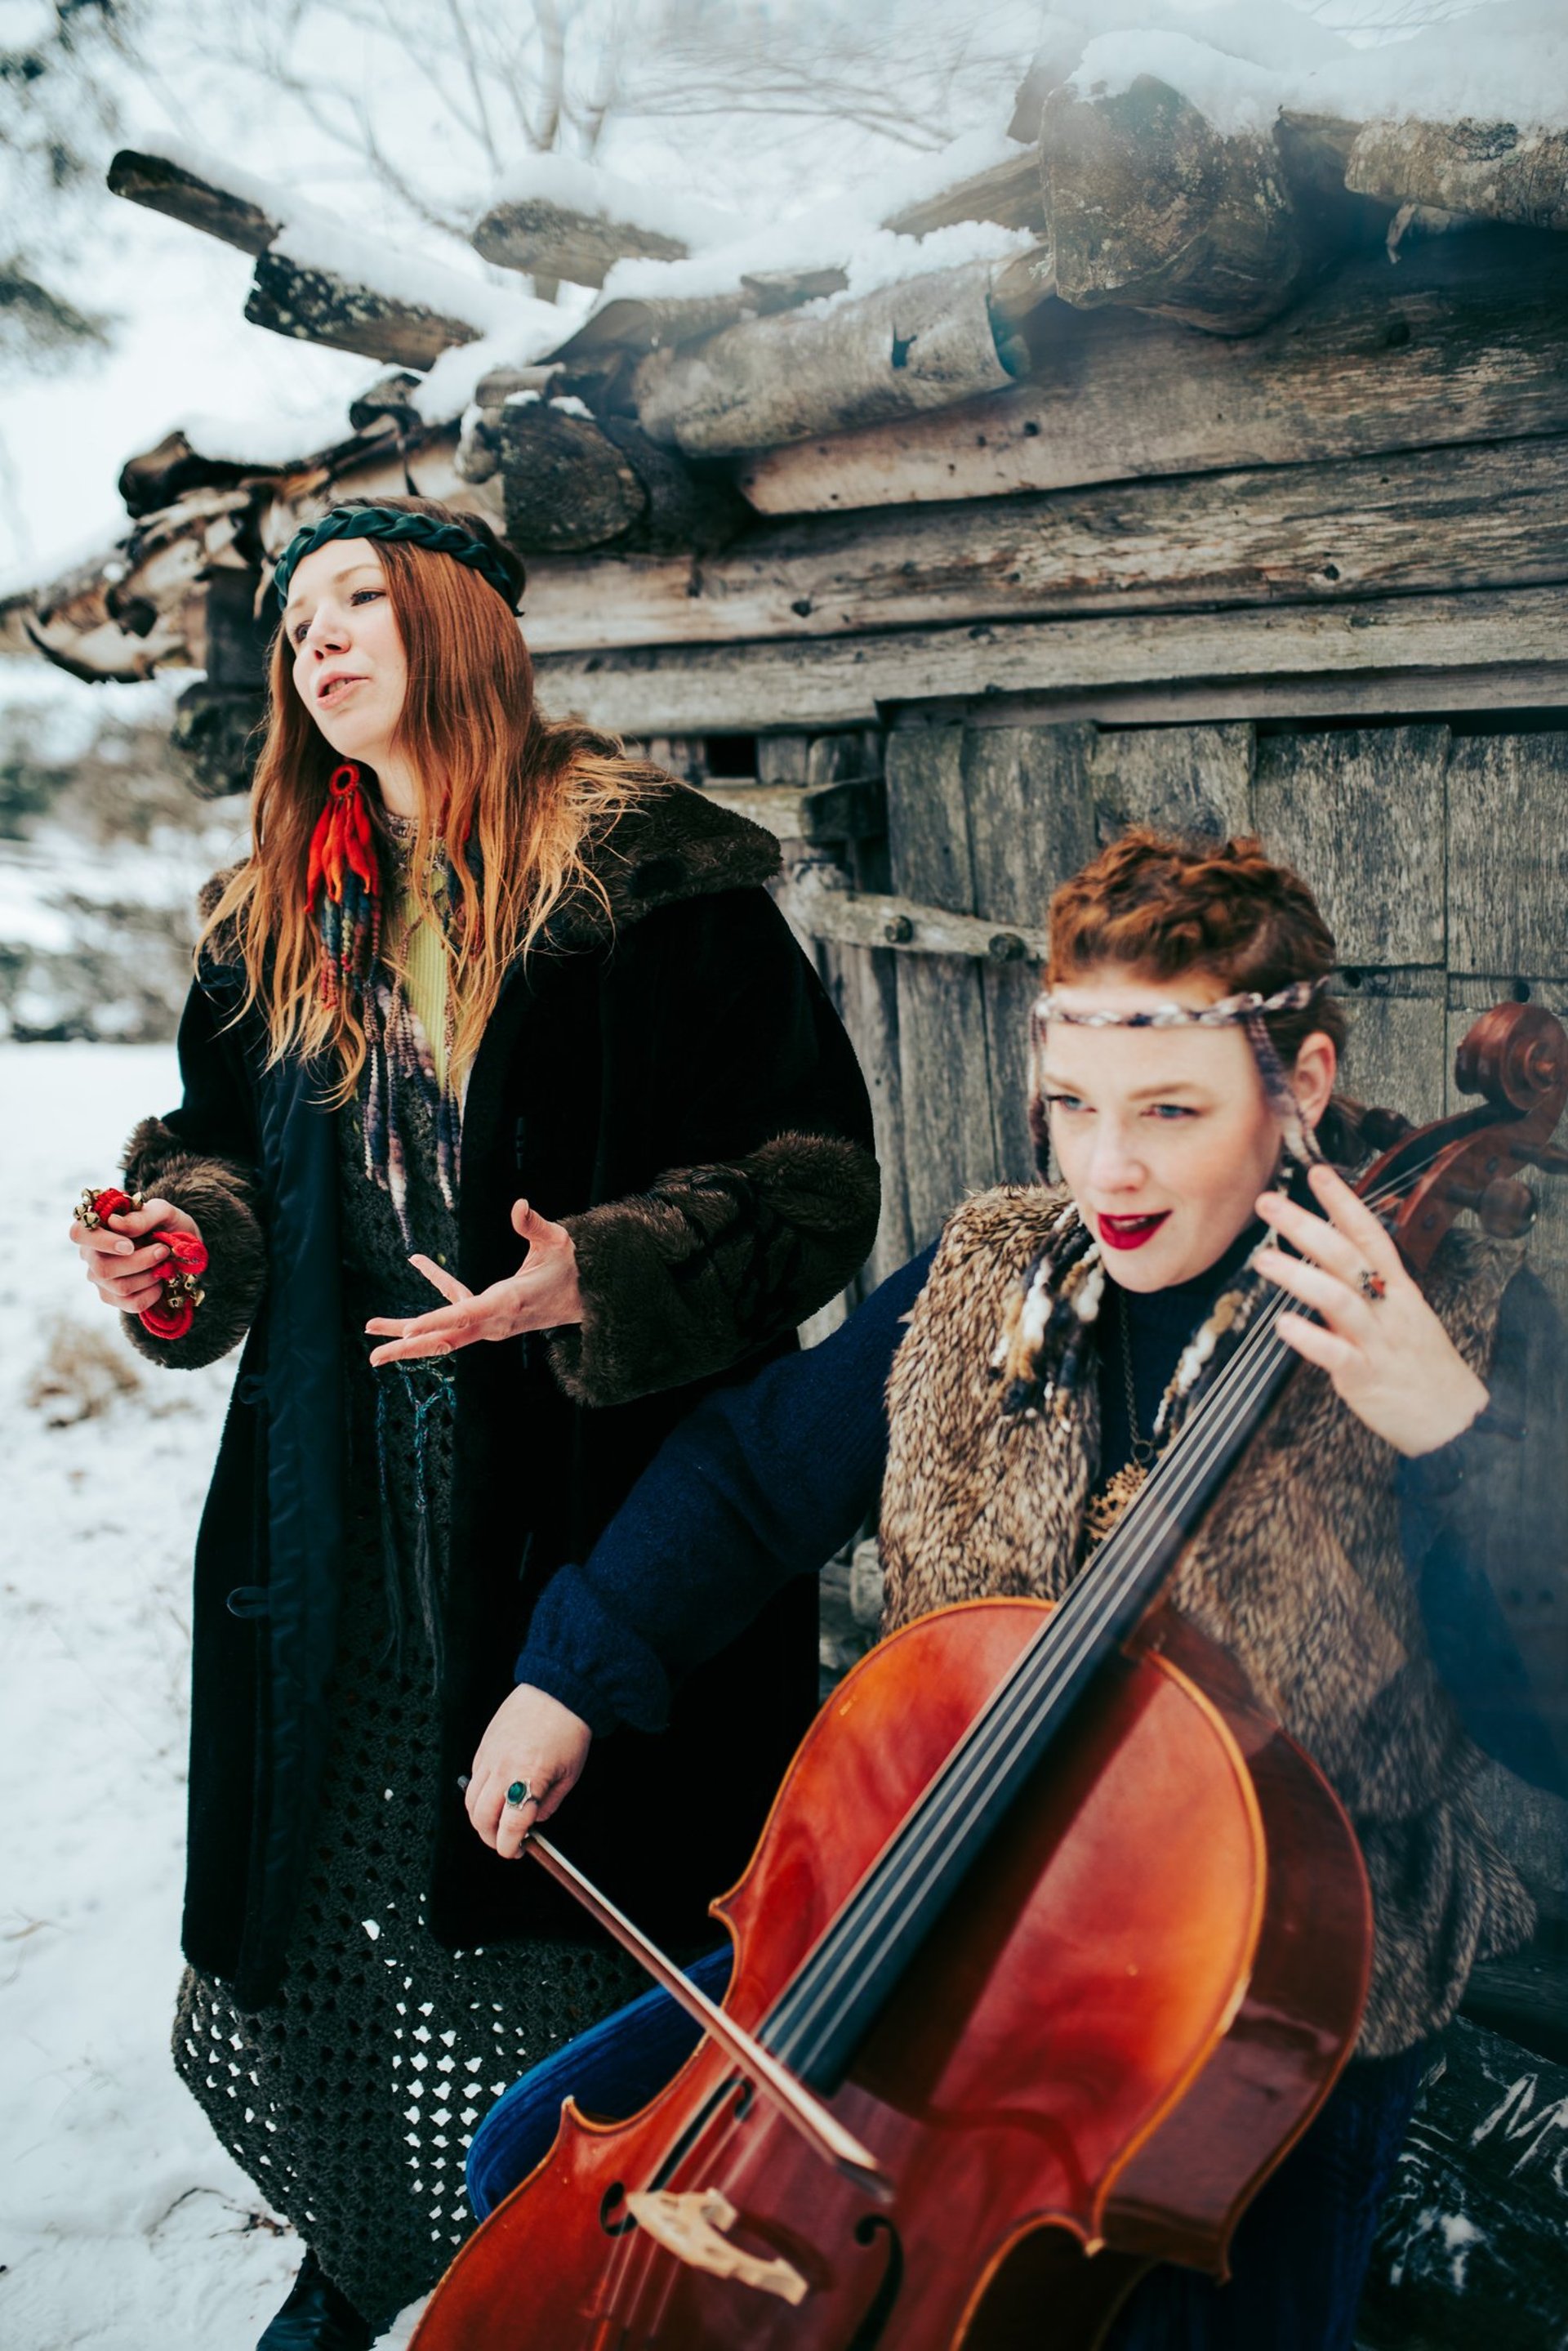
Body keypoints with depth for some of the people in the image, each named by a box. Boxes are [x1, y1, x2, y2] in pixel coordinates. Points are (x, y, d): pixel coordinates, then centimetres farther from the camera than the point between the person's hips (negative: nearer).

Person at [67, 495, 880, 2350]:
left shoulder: (648, 880, -9)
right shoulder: (279, 922, 12)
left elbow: (810, 1173, -12)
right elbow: (233, 1145, 21)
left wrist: (592, 1282, -26)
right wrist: (184, 1237, -1)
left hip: (590, 1499, -5)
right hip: (340, 1509, 6)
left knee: (586, 1897, 5)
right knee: (336, 1879, 14)